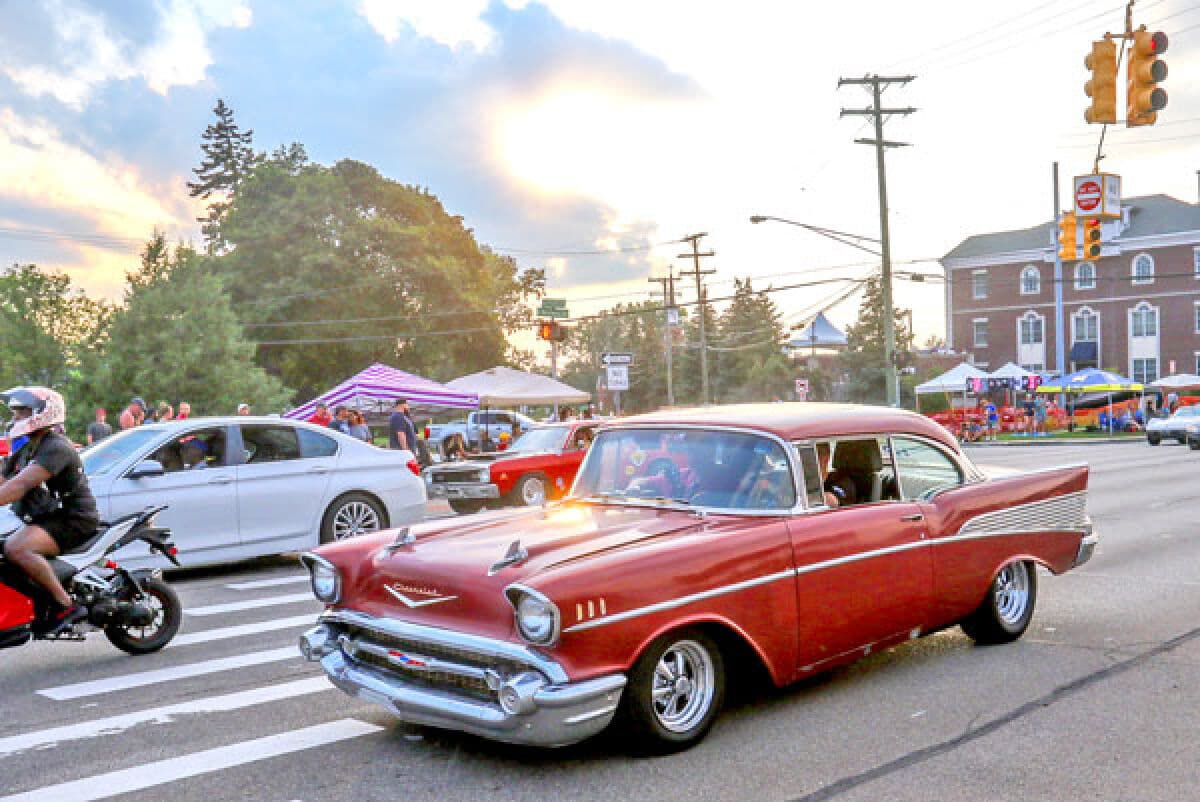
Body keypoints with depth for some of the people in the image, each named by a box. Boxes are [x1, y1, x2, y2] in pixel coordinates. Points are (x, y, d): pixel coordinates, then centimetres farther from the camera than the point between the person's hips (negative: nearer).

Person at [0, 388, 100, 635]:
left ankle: (66, 605, -26)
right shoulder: (24, 450, 17)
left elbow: (21, 485, -28)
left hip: (72, 522, -11)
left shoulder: (56, 447, -16)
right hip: (45, 519, 11)